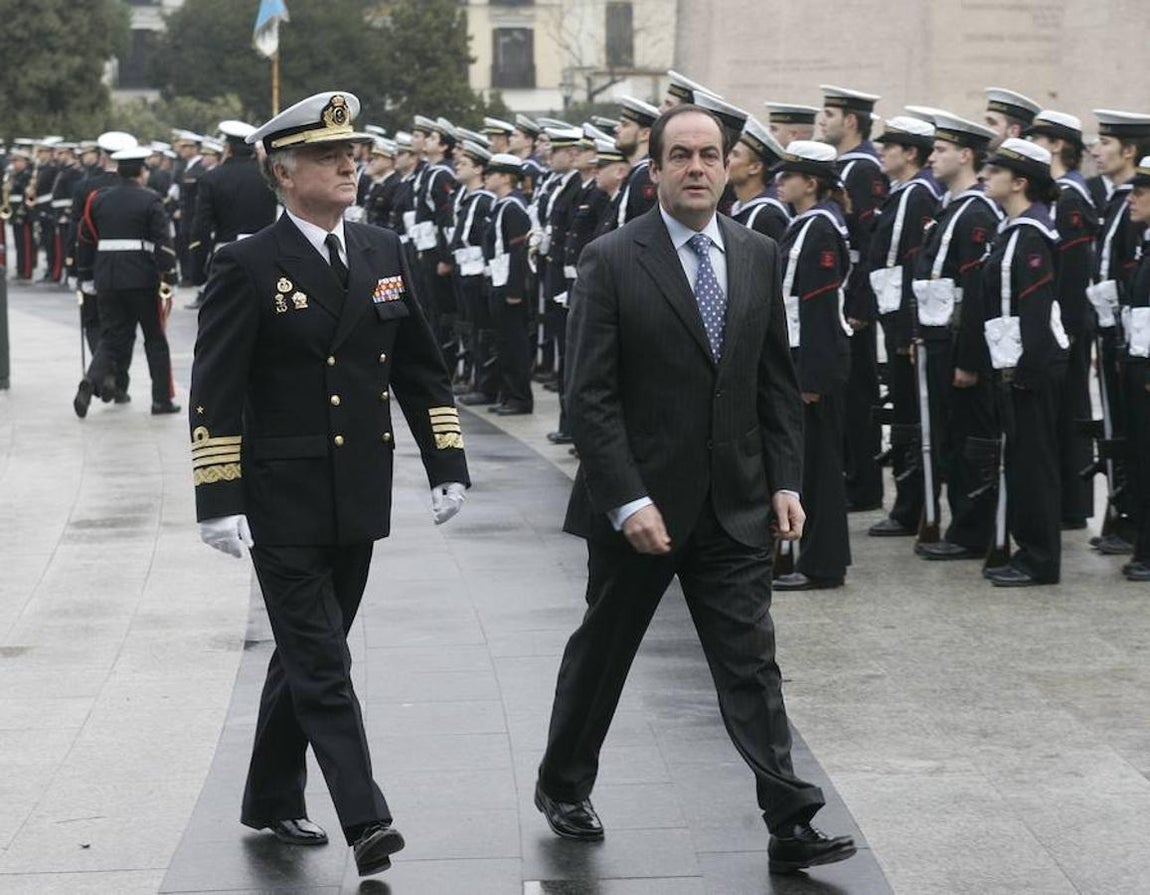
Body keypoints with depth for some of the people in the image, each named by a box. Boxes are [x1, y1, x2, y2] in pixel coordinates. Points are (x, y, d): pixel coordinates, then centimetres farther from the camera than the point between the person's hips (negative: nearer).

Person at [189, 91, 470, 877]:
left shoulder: (384, 254, 8)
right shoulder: (247, 268, -9)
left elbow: (422, 369, 13)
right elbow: (215, 393, -11)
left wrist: (448, 464, 6)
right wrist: (218, 500, -16)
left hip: (359, 501, 6)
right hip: (284, 506, -6)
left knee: (305, 655, 16)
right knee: (322, 666, -6)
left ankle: (272, 800, 28)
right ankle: (366, 822, -9)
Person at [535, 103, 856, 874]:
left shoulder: (759, 257, 5)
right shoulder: (612, 262, -10)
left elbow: (777, 382, 10)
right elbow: (591, 396, -13)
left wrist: (785, 481, 1)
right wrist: (628, 501, -18)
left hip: (735, 507, 3)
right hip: (640, 505, -3)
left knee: (752, 665, -1)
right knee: (602, 653, 14)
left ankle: (790, 824, -2)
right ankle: (563, 785, 34)